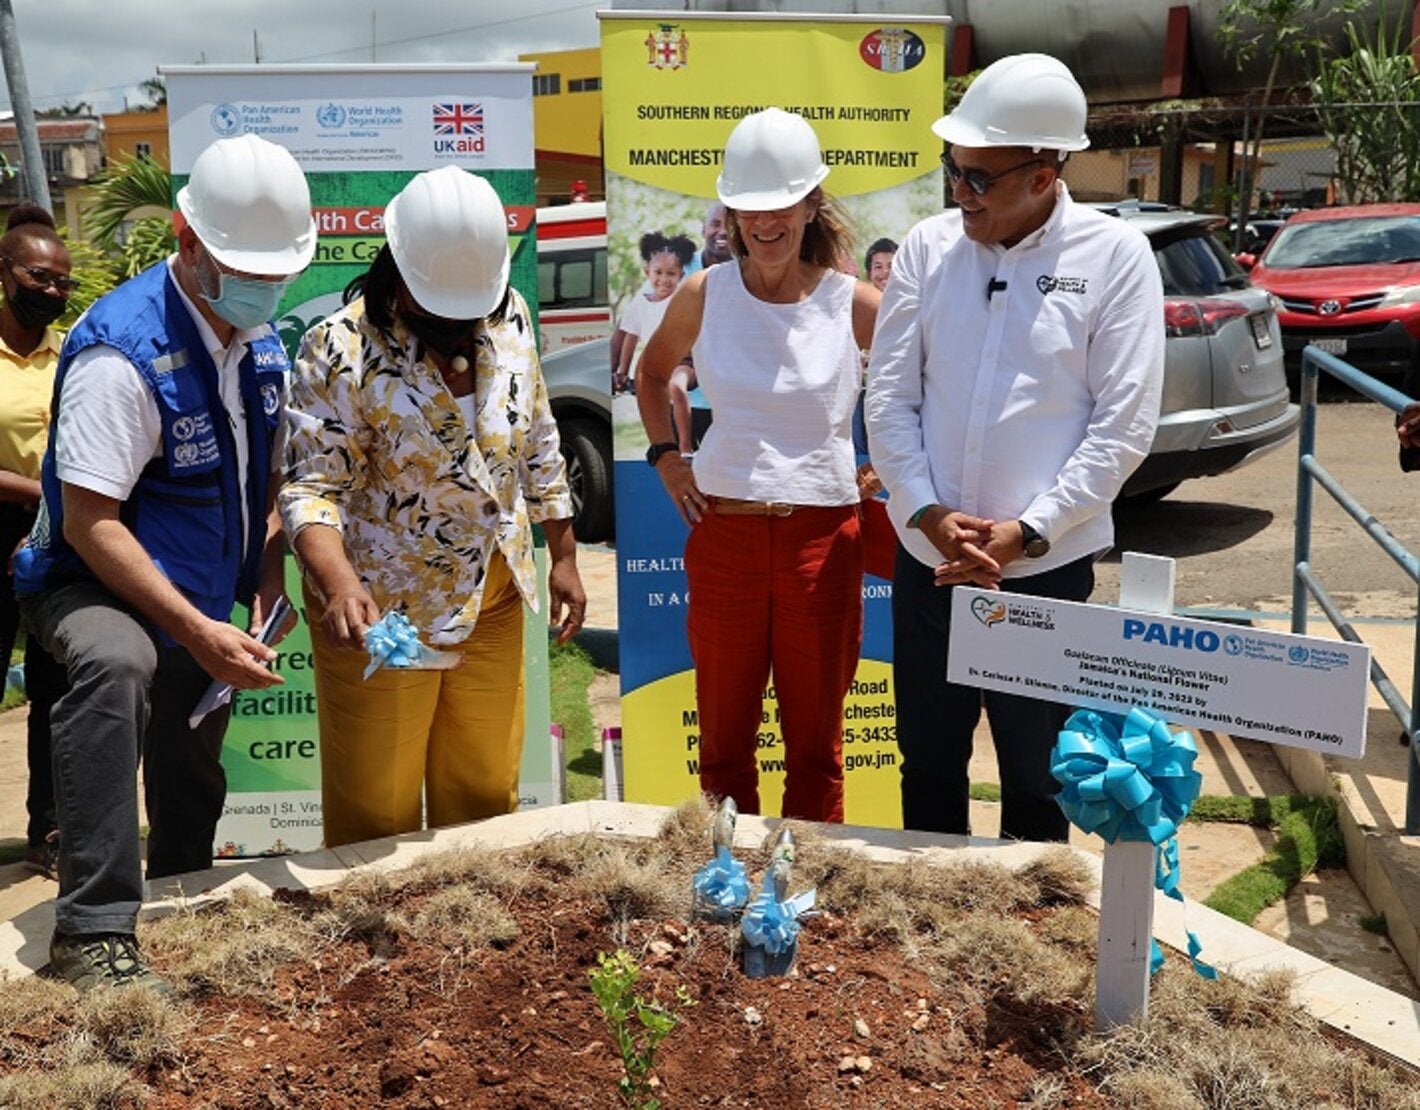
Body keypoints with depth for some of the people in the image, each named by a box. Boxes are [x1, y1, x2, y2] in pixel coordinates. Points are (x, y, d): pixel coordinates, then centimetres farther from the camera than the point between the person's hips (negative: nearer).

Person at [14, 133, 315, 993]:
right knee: (116, 665, -40)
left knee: (193, 789, 18)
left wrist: (270, 566, -2)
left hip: (205, 601, 7)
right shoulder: (124, 351, -26)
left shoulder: (263, 339, -2)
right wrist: (197, 631, -32)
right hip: (100, 588, -7)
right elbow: (89, 521, -28)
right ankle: (95, 930, -34)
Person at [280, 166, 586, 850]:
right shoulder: (341, 351, -17)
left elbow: (537, 444, 10)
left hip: (493, 600, 5)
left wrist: (563, 555, 11)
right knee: (376, 815, 6)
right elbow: (312, 488, -19)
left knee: (487, 794, 17)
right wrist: (339, 582, -38)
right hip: (380, 611, -5)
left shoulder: (509, 316, -1)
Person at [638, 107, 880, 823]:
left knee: (816, 744, 10)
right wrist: (665, 457, 9)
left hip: (822, 534, -1)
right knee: (723, 739, 13)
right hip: (723, 531, 2)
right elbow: (653, 370, 20)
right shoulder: (704, 295, 1)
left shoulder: (853, 305, -4)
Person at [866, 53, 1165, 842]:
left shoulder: (1115, 257, -7)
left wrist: (1026, 533, -15)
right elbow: (888, 399, 1)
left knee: (1036, 781, 13)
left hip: (1046, 568, -2)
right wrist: (928, 515, -12)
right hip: (927, 561, 3)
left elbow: (1123, 425, -9)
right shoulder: (927, 247, 1)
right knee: (928, 766, 17)